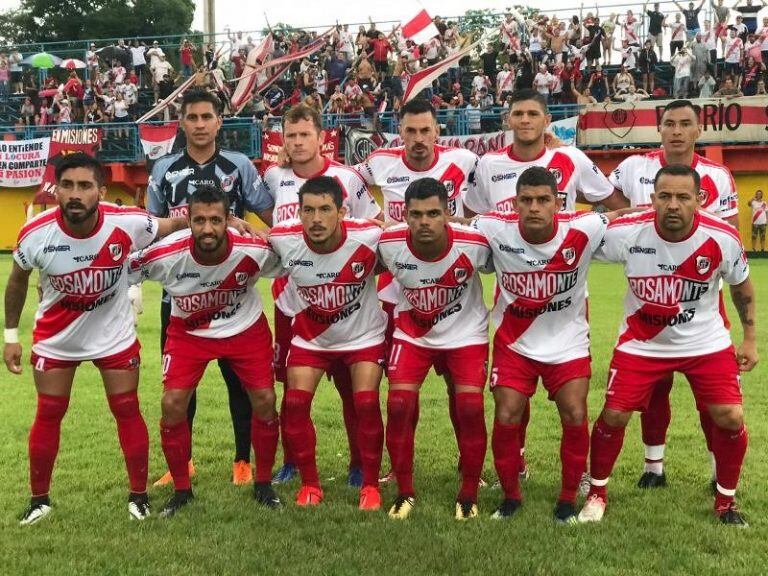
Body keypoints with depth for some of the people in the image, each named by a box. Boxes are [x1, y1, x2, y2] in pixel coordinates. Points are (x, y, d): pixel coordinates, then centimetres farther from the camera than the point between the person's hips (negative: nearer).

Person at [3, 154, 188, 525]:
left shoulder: (126, 223, -26)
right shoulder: (35, 234, -23)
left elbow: (172, 226, -5)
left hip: (115, 335, 0)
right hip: (54, 338, 0)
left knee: (127, 411, 4)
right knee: (48, 416, 8)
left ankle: (138, 496, 19)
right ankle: (39, 499, 24)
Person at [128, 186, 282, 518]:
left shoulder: (255, 251, -29)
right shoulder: (166, 255, -30)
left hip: (246, 329, 0)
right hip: (188, 332, 0)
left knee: (265, 401, -7)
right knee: (172, 404, -11)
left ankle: (263, 484, 16)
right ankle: (182, 490, 10)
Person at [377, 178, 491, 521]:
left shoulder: (474, 244, -26)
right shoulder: (388, 244, -22)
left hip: (465, 333, -1)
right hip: (412, 334, 1)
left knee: (470, 408, -12)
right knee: (399, 405, -11)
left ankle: (469, 496, 7)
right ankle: (405, 493, 8)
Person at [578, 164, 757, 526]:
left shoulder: (723, 239, -18)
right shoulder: (625, 233, -22)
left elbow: (742, 287, 2)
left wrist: (750, 339, 6)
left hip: (706, 343, 1)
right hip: (642, 343, 0)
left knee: (731, 419, -7)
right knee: (613, 415, -4)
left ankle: (725, 500, 18)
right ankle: (597, 492, 20)